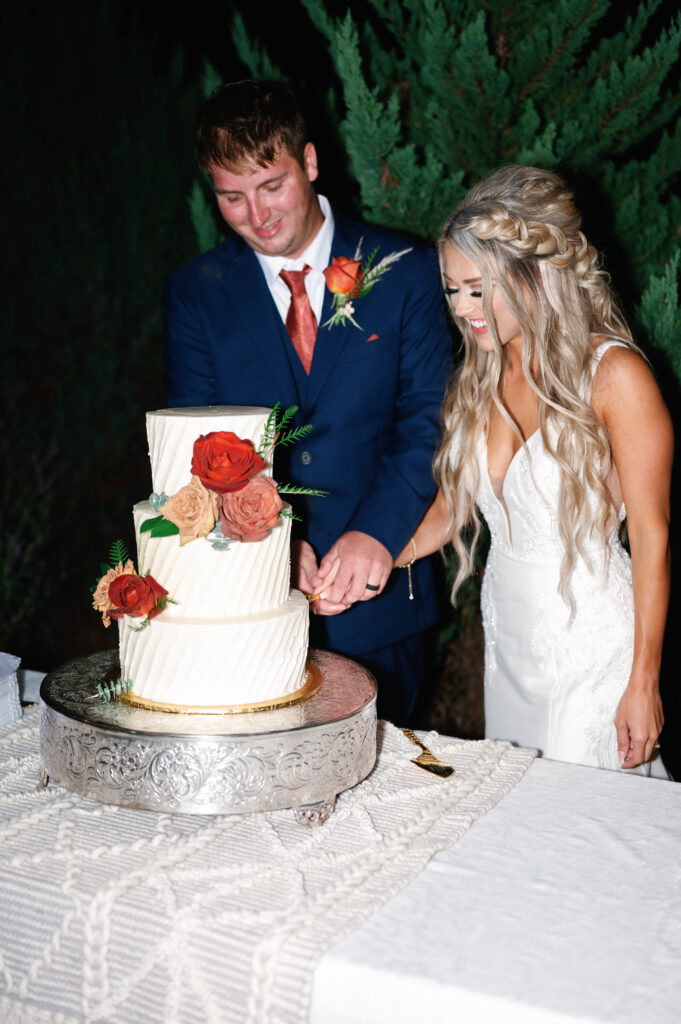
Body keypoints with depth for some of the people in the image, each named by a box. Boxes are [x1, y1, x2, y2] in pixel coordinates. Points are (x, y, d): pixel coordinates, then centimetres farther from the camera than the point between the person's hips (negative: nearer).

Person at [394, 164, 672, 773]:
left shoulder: (615, 375, -16)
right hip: (508, 634, 6)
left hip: (593, 643, -6)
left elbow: (651, 534, -13)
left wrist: (643, 682, -12)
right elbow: (453, 503, 10)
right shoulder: (482, 376, 4)